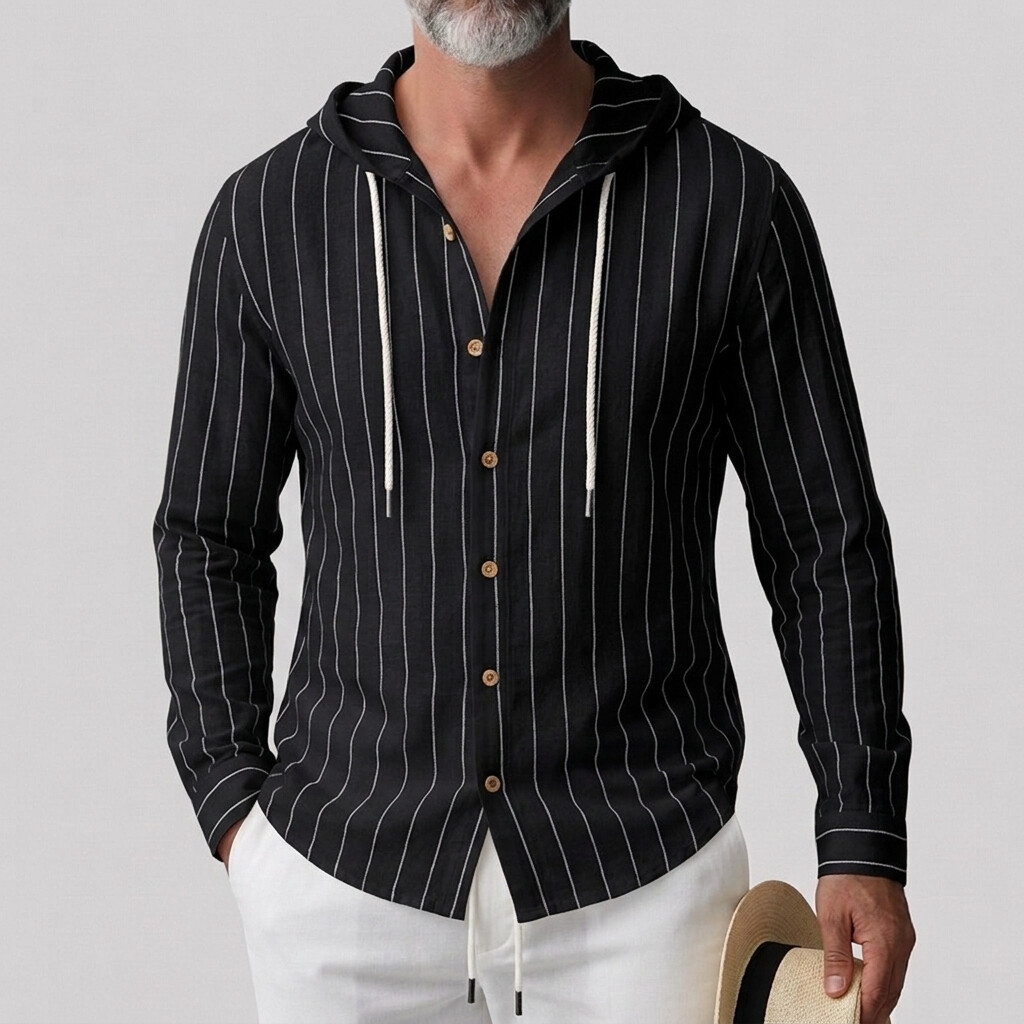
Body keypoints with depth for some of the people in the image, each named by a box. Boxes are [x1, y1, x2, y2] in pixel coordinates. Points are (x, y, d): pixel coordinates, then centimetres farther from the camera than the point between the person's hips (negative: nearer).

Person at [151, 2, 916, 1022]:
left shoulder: (733, 202, -5)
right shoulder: (269, 214, -1)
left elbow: (826, 541, 0)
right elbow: (209, 535, 9)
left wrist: (864, 842, -3)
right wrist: (232, 805, 0)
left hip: (642, 880, -1)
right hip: (345, 874, 1)